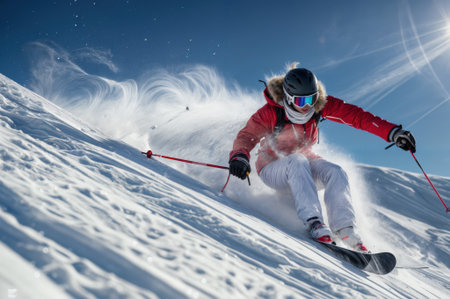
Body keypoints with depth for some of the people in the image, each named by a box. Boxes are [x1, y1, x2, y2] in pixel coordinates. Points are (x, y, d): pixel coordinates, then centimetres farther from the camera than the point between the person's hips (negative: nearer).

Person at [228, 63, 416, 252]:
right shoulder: (271, 112, -22)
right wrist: (239, 157, -49)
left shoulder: (320, 104, -13)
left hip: (304, 161, 4)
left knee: (335, 173, -23)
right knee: (297, 162, -35)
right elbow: (246, 137, -26)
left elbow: (355, 115, -16)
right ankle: (313, 222, -41)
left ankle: (344, 229, -25)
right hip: (272, 168, -4)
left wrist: (393, 133, -24)